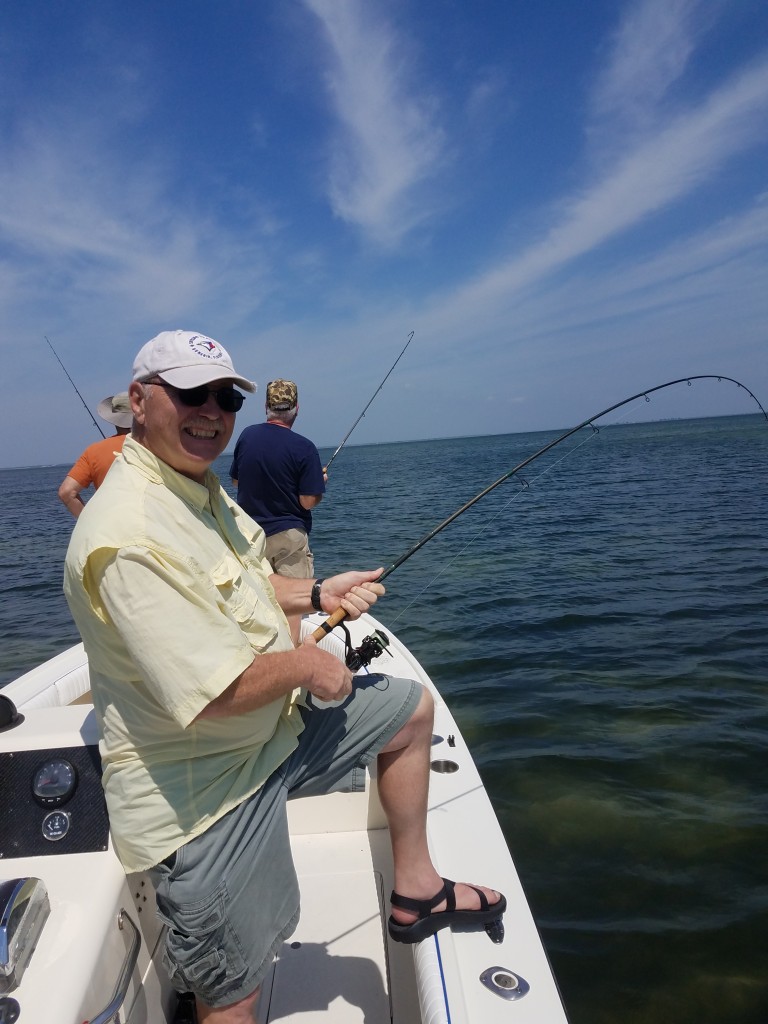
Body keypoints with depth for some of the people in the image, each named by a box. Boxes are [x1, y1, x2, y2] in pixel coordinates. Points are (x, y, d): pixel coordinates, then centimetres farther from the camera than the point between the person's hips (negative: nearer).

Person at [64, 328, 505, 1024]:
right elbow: (215, 693, -32)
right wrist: (305, 665, -15)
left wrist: (318, 594, 2)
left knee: (412, 709, 16)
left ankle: (415, 890, 30)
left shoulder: (202, 486, 3)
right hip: (204, 793, -9)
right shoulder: (129, 535, -29)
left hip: (272, 723, 9)